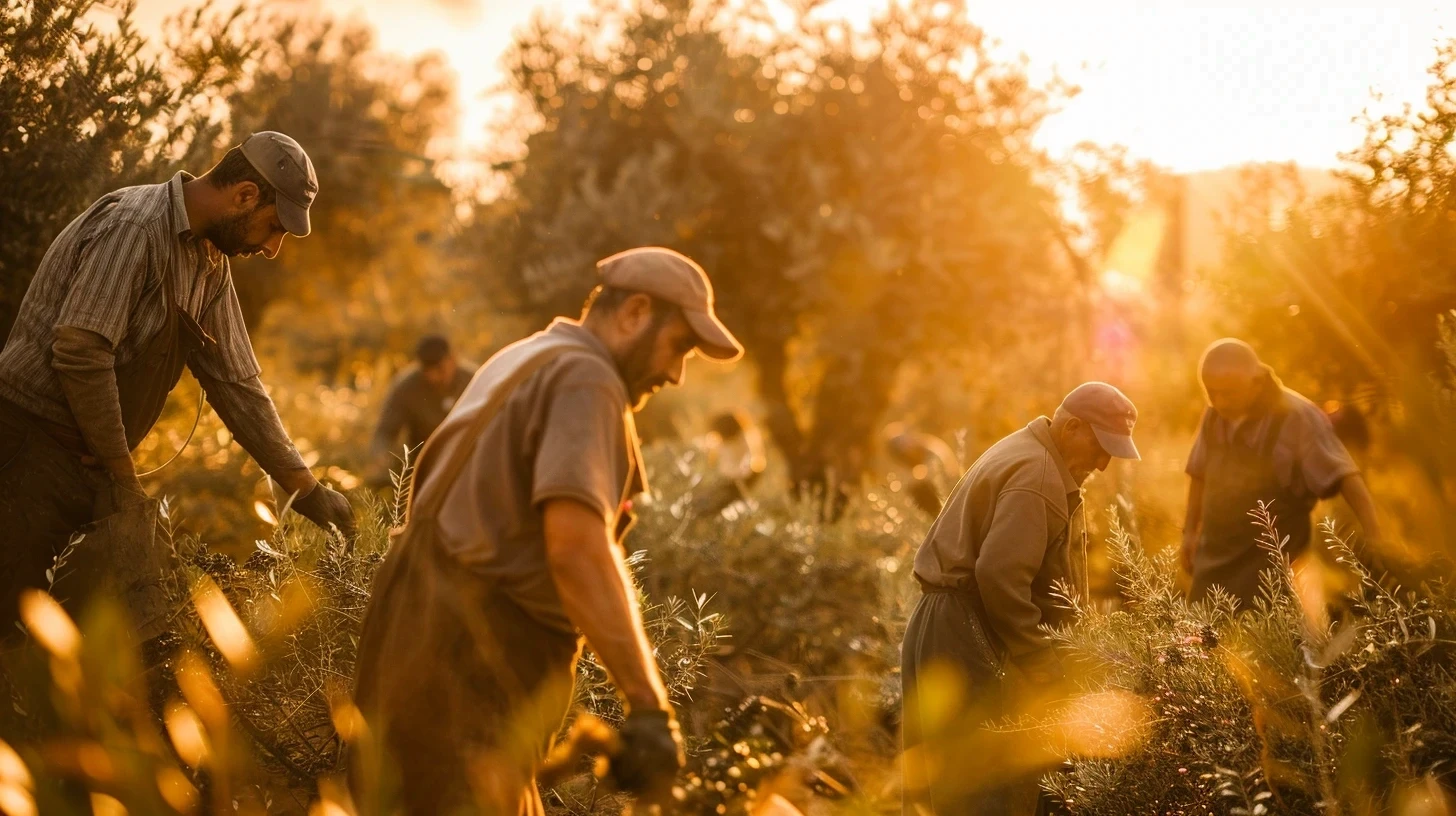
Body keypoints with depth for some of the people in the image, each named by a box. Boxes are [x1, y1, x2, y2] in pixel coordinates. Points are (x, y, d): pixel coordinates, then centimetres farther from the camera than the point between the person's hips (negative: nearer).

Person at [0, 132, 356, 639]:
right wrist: (123, 478, -17)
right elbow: (79, 351, -25)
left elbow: (235, 382, 16)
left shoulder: (211, 263, 13)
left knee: (142, 627, 4)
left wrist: (307, 491, 11)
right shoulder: (133, 228, -17)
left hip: (91, 462, 9)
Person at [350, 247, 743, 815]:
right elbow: (576, 547, -25)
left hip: (417, 629, 10)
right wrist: (648, 705, -27)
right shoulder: (585, 379, -11)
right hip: (470, 658, -10)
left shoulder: (524, 363, 20)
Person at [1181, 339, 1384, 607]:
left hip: (1271, 572, -6)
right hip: (1212, 567, 6)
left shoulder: (1297, 417, -17)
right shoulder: (1215, 415, 4)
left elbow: (1346, 477, -22)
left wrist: (1375, 540, -31)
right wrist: (1190, 530, 17)